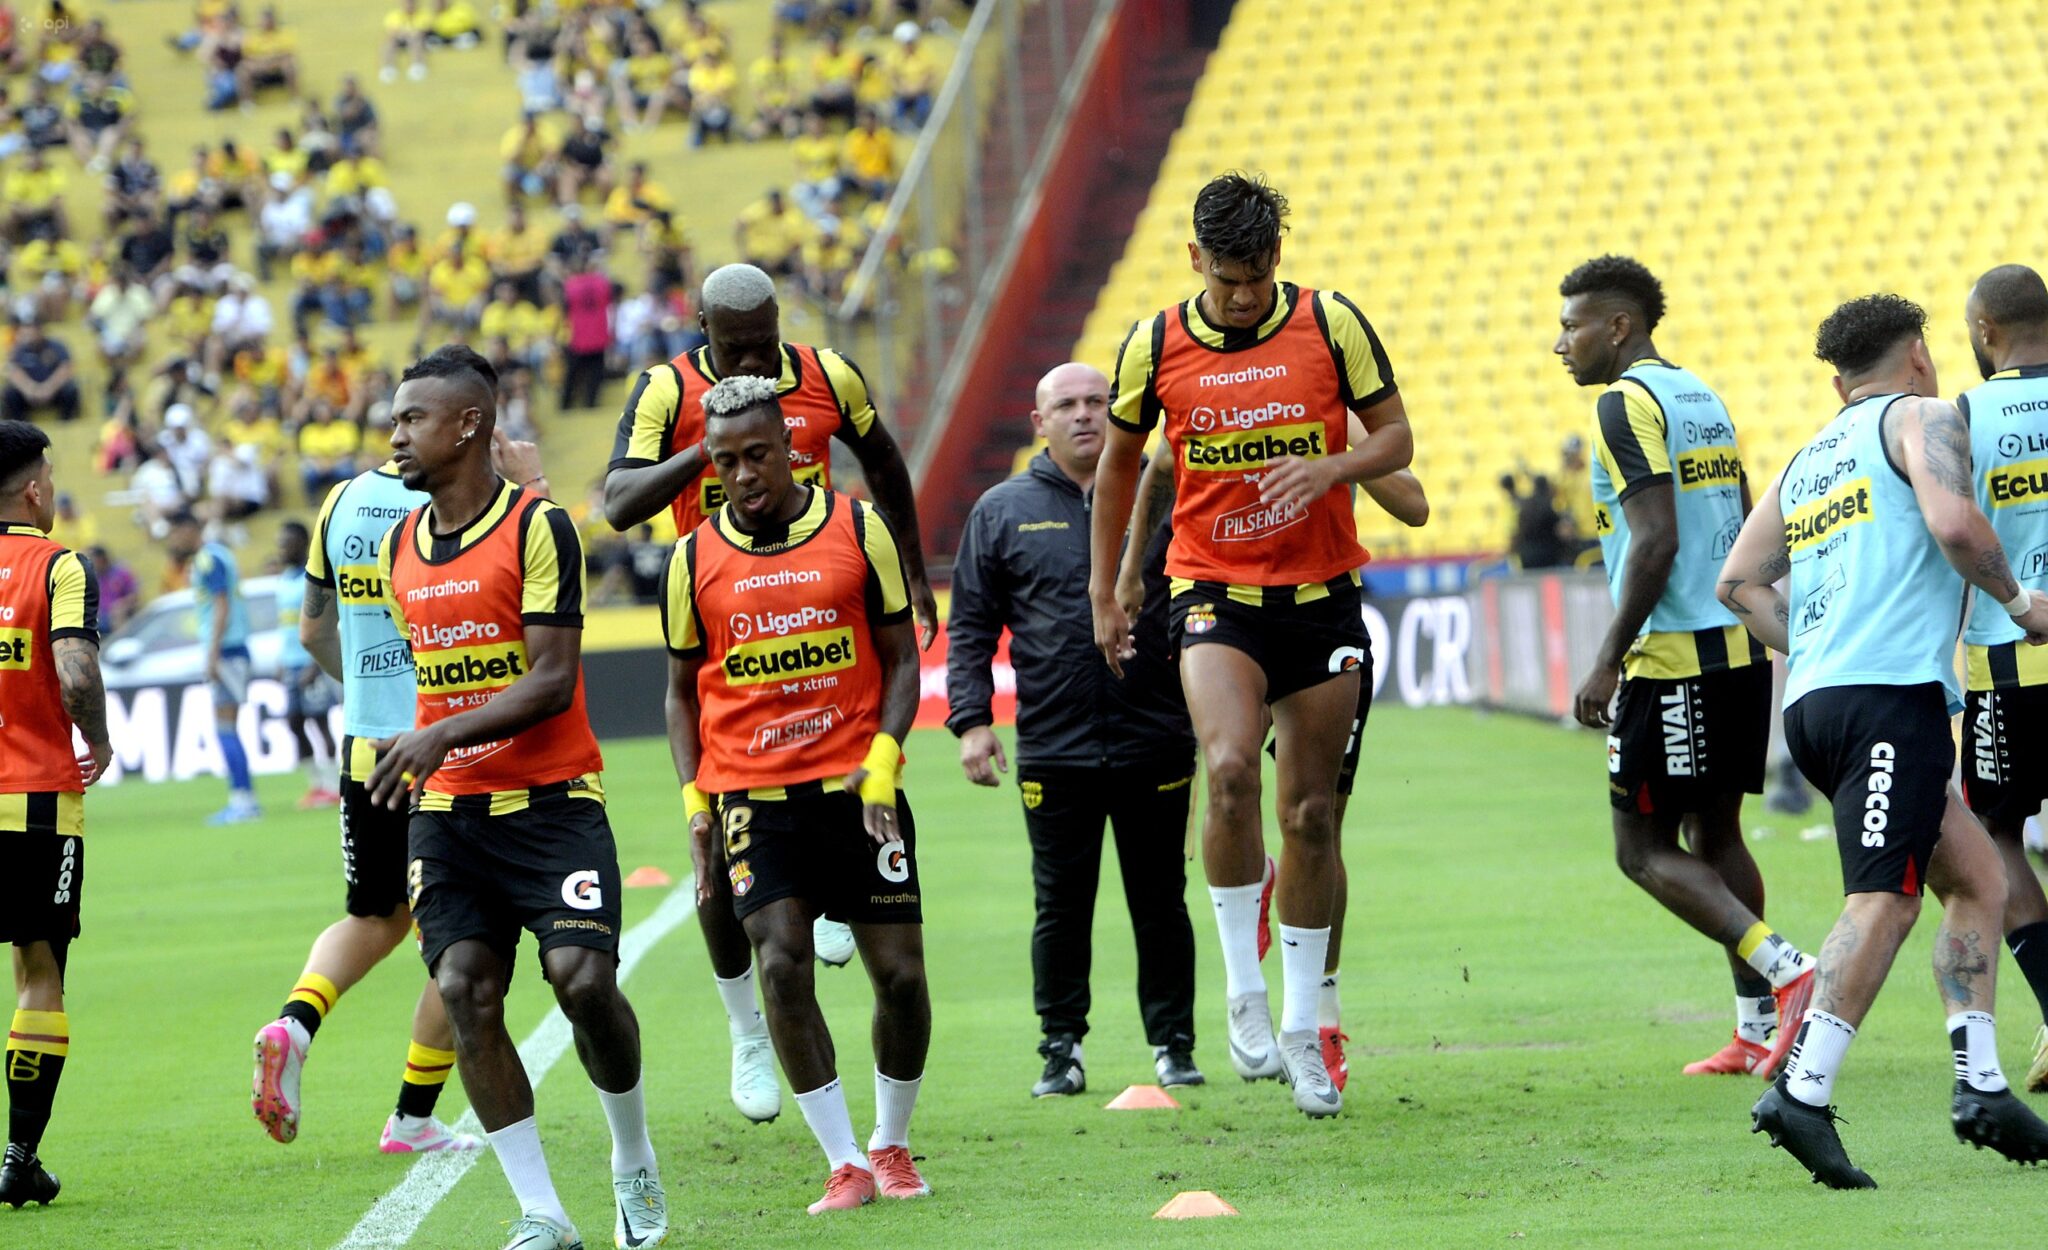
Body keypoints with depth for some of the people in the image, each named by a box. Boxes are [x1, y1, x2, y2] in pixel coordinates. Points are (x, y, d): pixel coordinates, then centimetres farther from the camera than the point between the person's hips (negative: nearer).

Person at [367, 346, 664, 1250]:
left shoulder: (538, 529, -10)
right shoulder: (401, 548, 11)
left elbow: (551, 682, -16)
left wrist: (442, 736, -25)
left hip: (552, 802, -6)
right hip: (447, 812, 6)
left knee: (582, 978, -16)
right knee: (465, 992, -7)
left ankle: (634, 1162, 11)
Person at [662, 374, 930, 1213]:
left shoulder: (858, 529, 1)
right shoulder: (696, 559, 4)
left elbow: (901, 657, 6)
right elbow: (683, 689, 12)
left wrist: (882, 765, -8)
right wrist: (695, 806, 3)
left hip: (856, 785, 0)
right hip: (750, 791, 0)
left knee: (900, 972, -1)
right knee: (782, 964, -15)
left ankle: (891, 1145, 21)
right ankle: (844, 1165, -8)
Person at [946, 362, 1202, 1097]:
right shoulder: (1003, 513, 7)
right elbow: (969, 626, 8)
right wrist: (970, 719, -4)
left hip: (1155, 746, 0)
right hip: (1053, 753, 0)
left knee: (1160, 903, 6)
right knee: (1061, 907, 4)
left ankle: (1173, 1044, 14)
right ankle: (1062, 1048, 11)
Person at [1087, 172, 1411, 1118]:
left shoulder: (1331, 325, -4)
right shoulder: (1155, 347, -2)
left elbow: (1396, 438, 1)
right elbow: (1118, 461, 13)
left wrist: (1332, 468, -20)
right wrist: (1103, 593, 14)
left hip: (1321, 595, 1)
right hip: (1215, 594, -1)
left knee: (1311, 813, 5)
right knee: (1230, 770, -26)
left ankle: (1299, 1032, 17)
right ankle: (1244, 996, -15)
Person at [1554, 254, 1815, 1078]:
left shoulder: (1625, 403, -11)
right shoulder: (1703, 396, 17)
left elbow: (1656, 540, -20)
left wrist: (1608, 662, -18)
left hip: (1673, 660, -9)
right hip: (1741, 652, 9)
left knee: (1643, 848, -3)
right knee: (1715, 835, 15)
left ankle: (1784, 973, -17)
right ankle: (1758, 1030, 13)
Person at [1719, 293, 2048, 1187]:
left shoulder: (1809, 460, 26)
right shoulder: (1921, 418, 5)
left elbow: (1739, 581, 20)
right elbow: (1952, 522, -13)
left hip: (1814, 702, 8)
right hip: (1893, 695, -8)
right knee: (1883, 902, -14)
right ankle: (1802, 1095, -26)